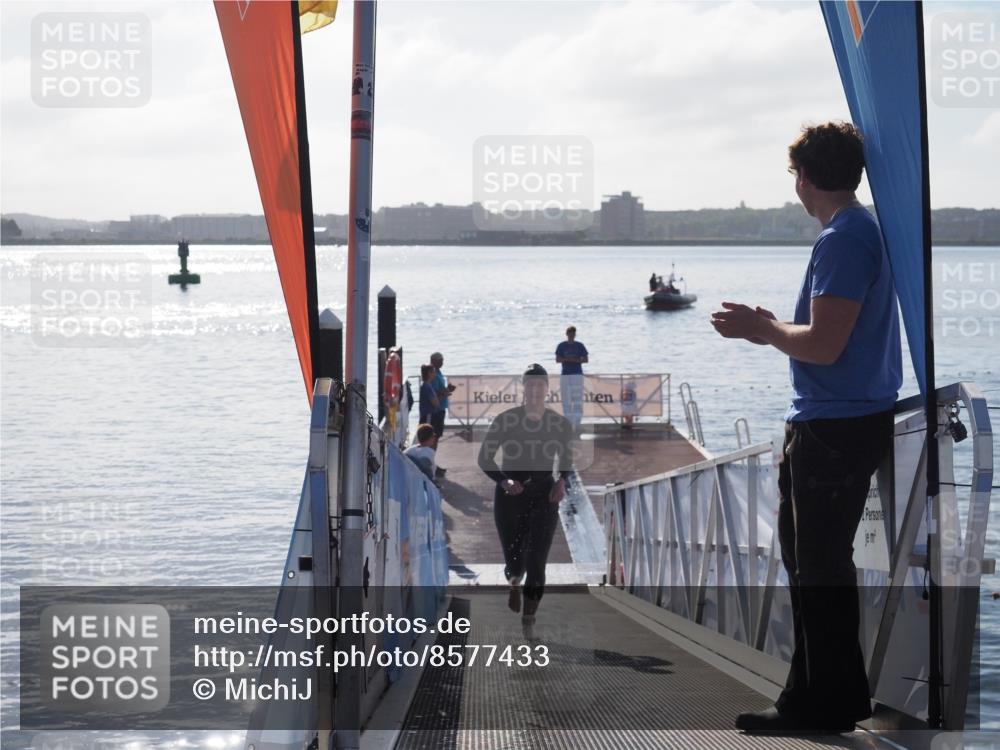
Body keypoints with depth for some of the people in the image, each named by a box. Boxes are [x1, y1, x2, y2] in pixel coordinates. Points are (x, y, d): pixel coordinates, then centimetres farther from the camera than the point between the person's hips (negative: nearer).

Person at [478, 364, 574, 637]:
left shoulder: (560, 424, -2)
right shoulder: (506, 420, -7)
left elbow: (567, 458, 14)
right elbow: (484, 458, -2)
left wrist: (562, 481, -5)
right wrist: (503, 480, -19)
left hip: (544, 496, 0)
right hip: (510, 496, 0)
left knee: (536, 562, -7)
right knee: (514, 560, 5)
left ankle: (528, 621, 2)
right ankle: (514, 583, 43)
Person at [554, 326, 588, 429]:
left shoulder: (580, 345, 6)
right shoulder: (561, 346, 8)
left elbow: (586, 359, 4)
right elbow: (557, 359, 4)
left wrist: (575, 360, -13)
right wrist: (566, 359, -15)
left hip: (577, 374, -1)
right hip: (565, 374, 1)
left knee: (578, 399, -7)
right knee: (566, 400, 1)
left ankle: (577, 422, -8)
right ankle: (568, 422, 6)